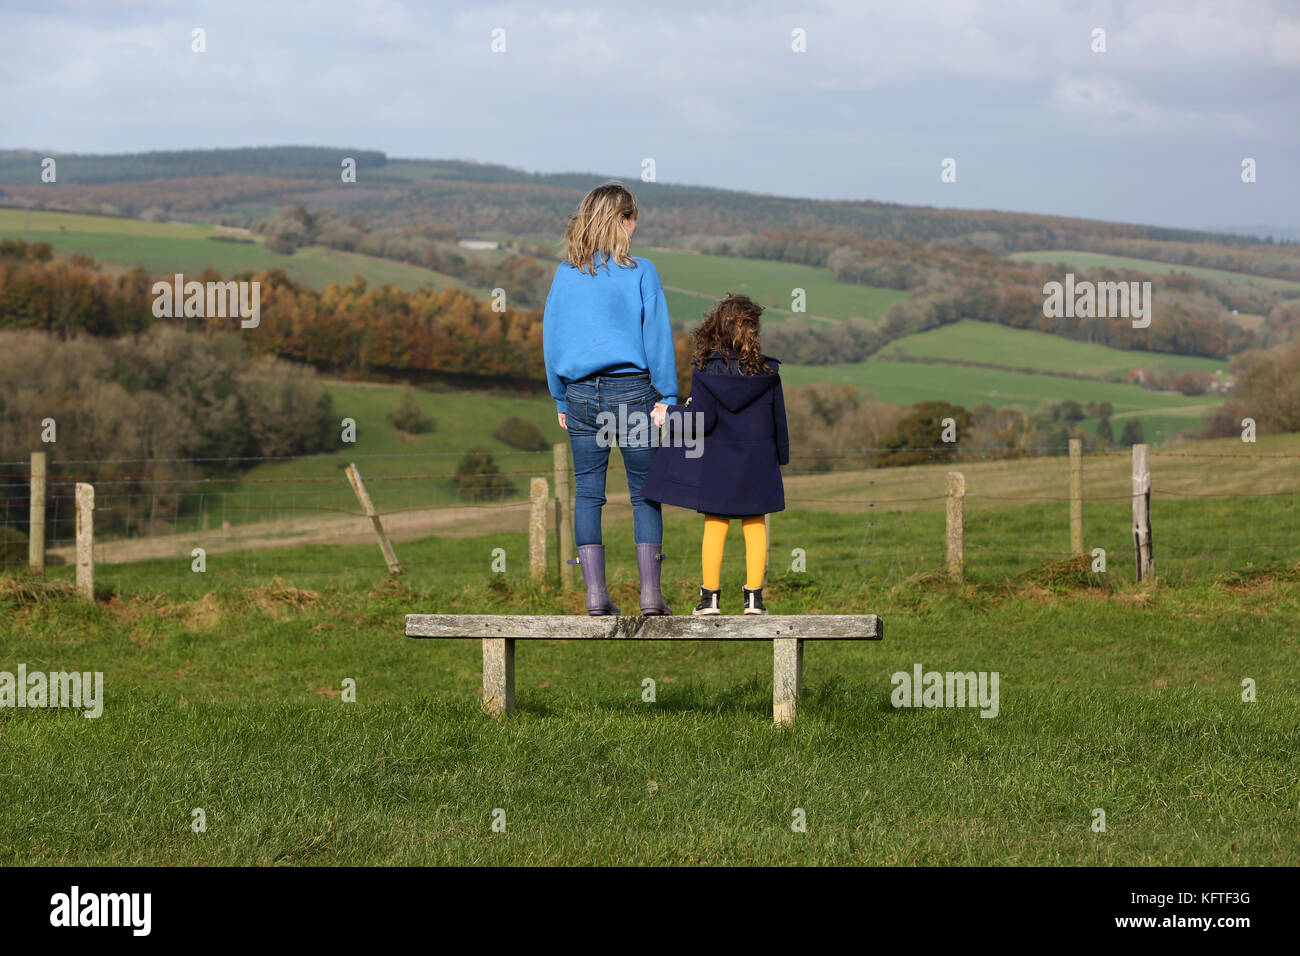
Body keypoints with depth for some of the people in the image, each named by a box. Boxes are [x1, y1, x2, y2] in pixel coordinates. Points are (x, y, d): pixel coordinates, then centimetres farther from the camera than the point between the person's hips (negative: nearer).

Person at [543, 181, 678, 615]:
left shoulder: (565, 274, 5)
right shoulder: (640, 272, -5)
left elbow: (551, 337, 9)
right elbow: (657, 335, -6)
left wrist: (560, 400, 15)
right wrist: (666, 396, 0)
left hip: (581, 394, 3)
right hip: (632, 390, -3)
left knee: (587, 492, 7)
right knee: (645, 493, 5)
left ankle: (596, 593, 0)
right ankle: (650, 592, 0)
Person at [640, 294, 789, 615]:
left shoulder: (705, 372, -10)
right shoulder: (767, 371, -6)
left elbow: (703, 421, -13)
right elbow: (778, 419, 1)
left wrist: (676, 413, 5)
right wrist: (780, 456, 13)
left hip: (717, 462, -1)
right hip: (758, 462, 1)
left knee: (714, 528, 8)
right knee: (755, 527, 8)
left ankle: (710, 596, 9)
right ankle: (754, 597, 5)